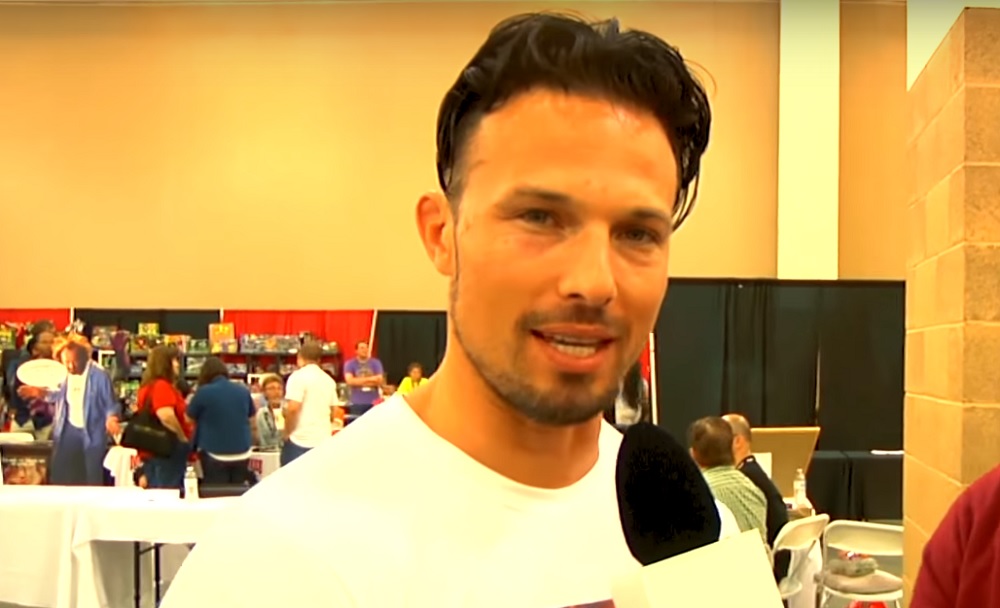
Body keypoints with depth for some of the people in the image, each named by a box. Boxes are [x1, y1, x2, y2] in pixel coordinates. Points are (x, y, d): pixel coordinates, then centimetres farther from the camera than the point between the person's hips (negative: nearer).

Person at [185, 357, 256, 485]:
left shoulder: (203, 392, -10)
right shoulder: (244, 391, 3)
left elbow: (189, 419, 4)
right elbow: (252, 420, 19)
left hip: (214, 454, -4)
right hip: (242, 454, 4)